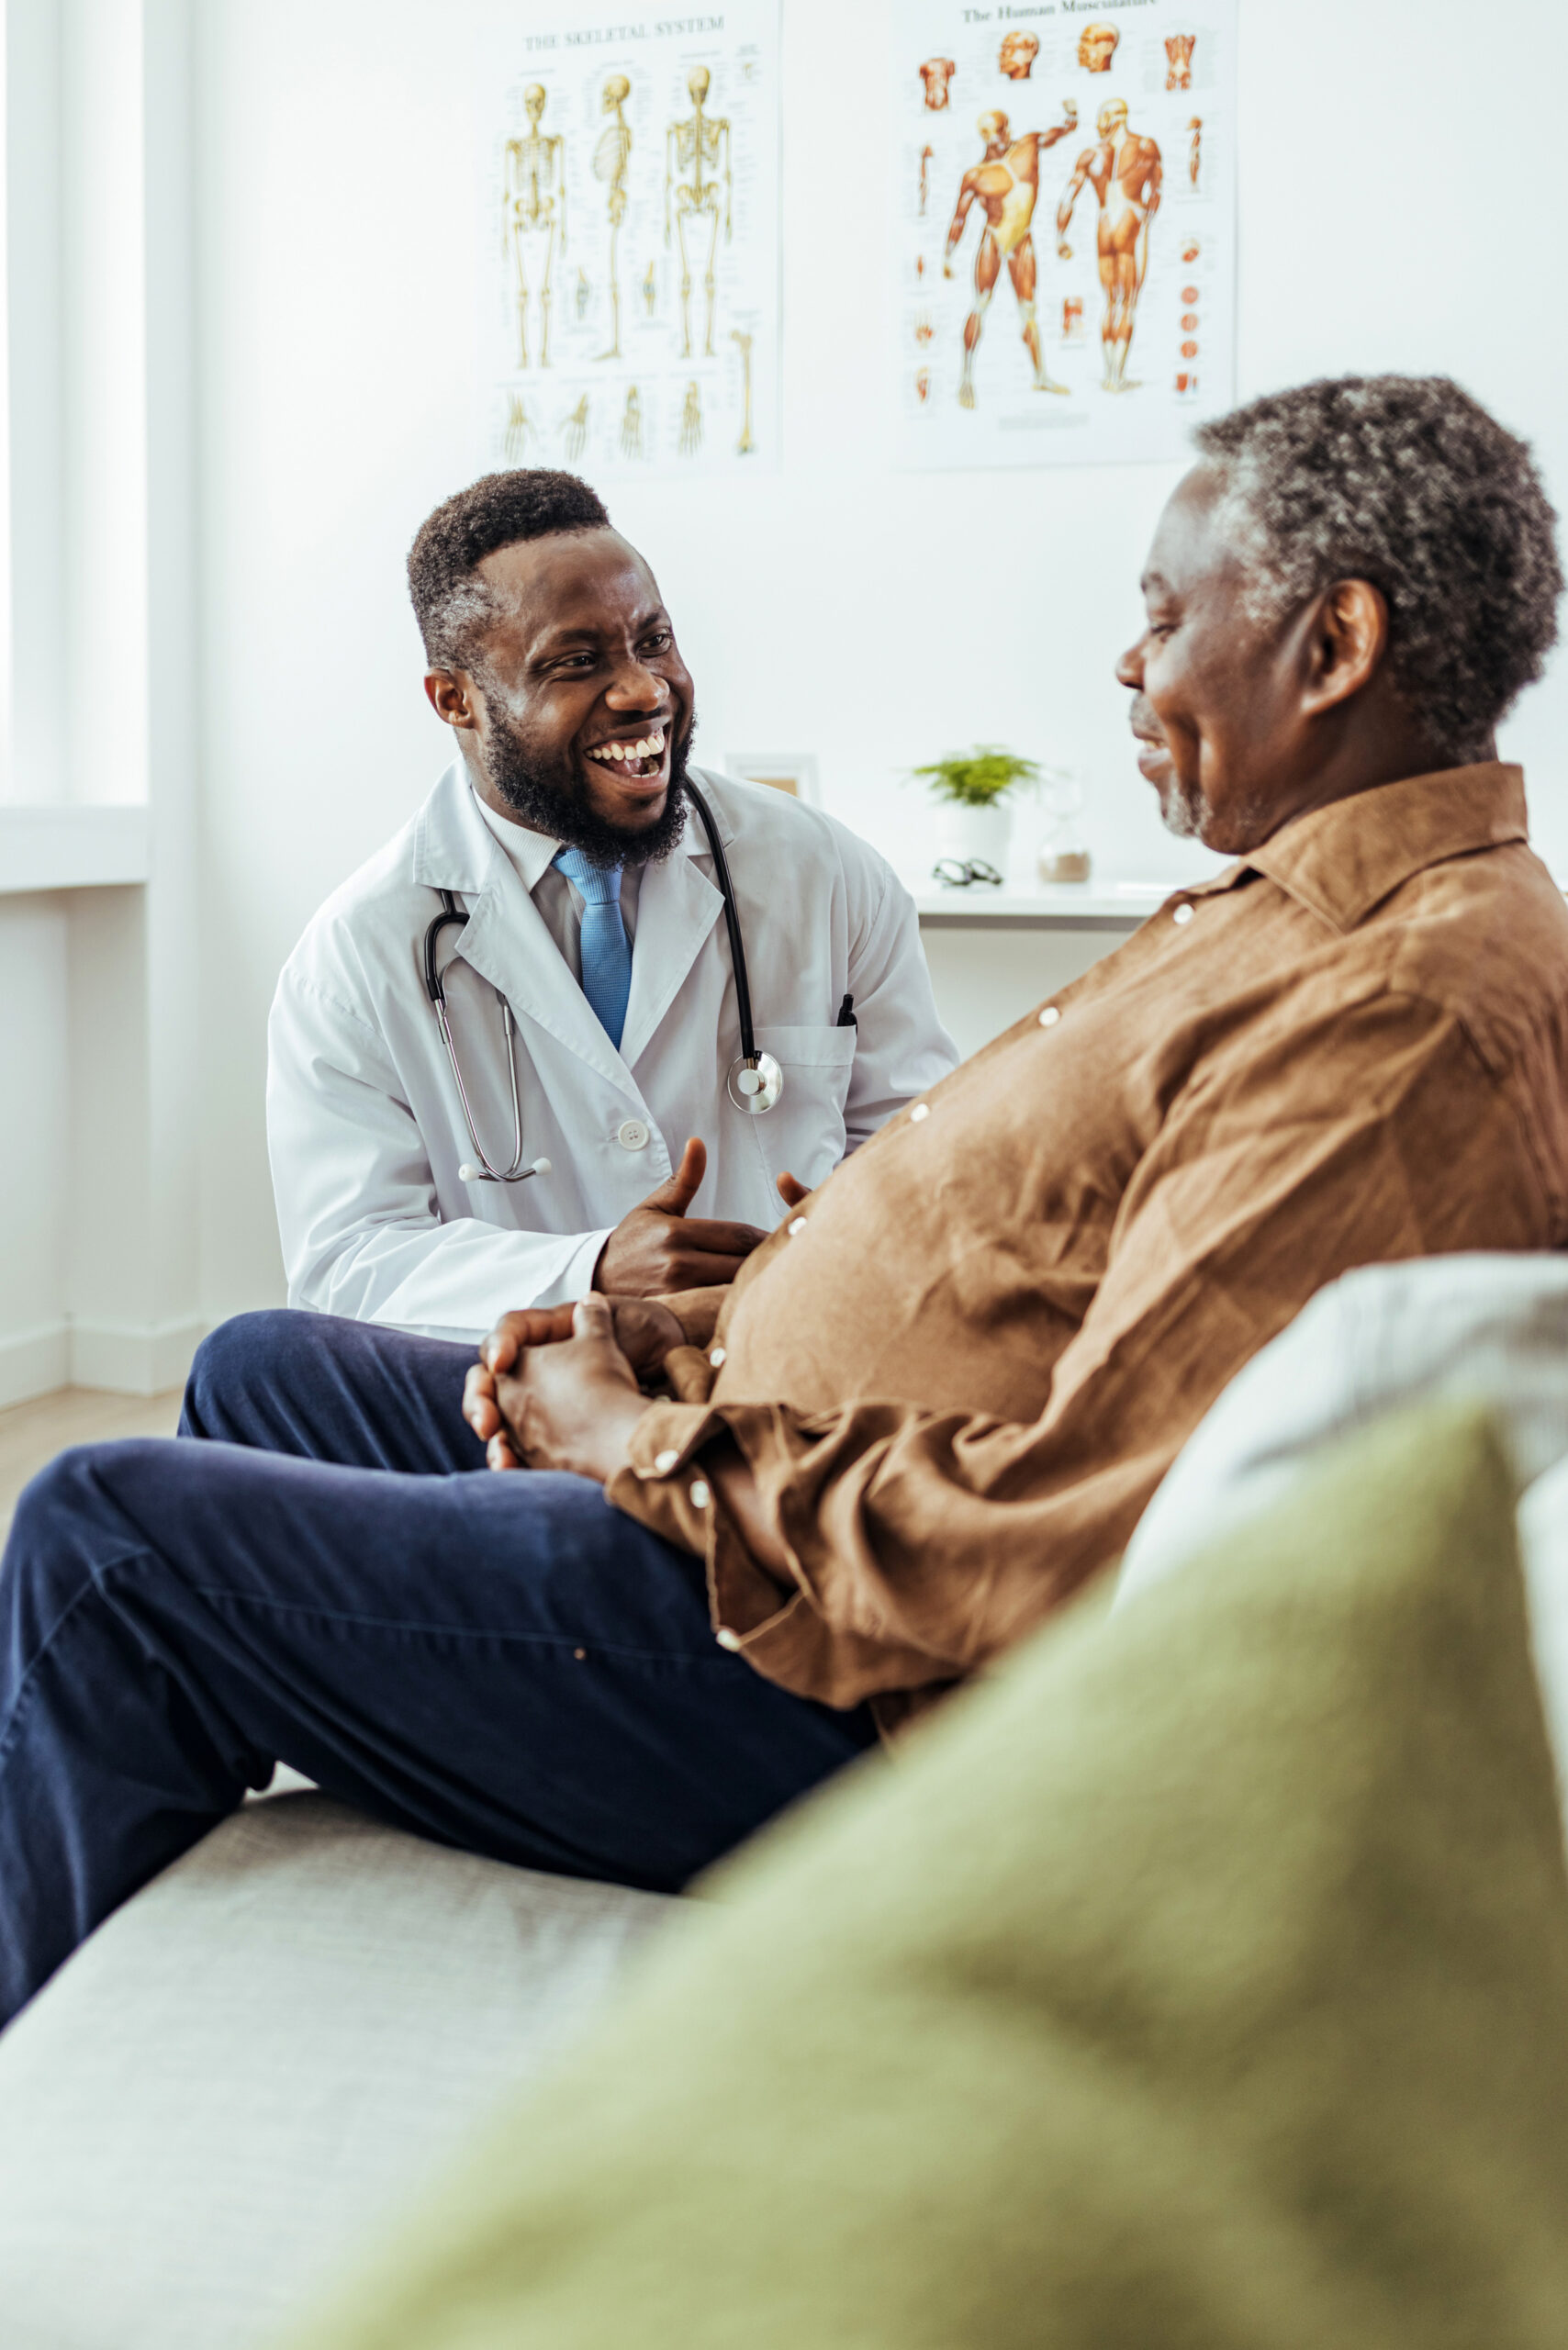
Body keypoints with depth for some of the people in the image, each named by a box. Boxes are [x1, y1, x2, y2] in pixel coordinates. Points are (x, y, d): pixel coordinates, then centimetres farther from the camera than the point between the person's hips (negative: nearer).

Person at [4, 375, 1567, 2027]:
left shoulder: (1420, 1009, -24)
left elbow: (1069, 1545, -30)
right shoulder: (1285, 911, 12)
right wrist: (679, 1331, 5)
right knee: (253, 1374, 20)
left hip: (872, 1704, -11)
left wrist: (651, 1443, -16)